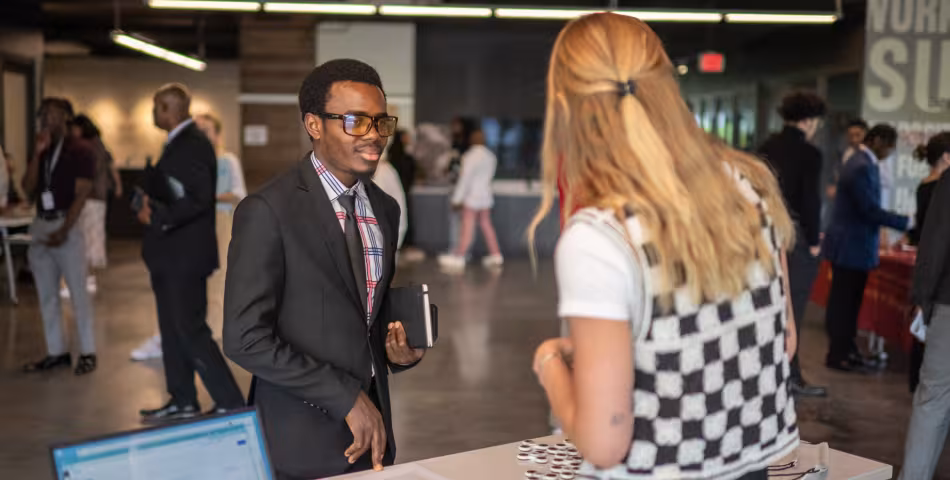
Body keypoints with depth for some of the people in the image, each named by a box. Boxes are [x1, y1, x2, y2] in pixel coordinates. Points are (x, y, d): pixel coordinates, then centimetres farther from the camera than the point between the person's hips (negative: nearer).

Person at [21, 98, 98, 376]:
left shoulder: (80, 150, -5)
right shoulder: (41, 151, 14)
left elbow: (81, 194, -10)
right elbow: (28, 187, 3)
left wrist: (64, 230, -17)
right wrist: (37, 152, -6)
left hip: (67, 224, -6)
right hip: (40, 225, 7)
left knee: (78, 292, -2)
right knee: (47, 294, 8)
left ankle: (87, 353, 4)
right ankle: (57, 352, 15)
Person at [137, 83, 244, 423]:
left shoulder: (193, 144, -17)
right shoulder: (178, 143, 15)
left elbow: (198, 198, -25)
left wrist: (158, 217, -19)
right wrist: (151, 203, 8)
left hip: (186, 255, -11)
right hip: (171, 255, 11)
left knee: (191, 330, -7)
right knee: (173, 329, 16)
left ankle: (230, 403, -1)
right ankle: (182, 402, 25)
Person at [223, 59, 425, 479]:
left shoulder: (385, 209, 7)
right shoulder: (268, 211, -14)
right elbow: (245, 338, -17)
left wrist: (396, 348, -2)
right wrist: (347, 397, -17)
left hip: (370, 432, 6)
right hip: (303, 444, -6)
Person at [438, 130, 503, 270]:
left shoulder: (471, 156, -15)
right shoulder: (491, 156, 7)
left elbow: (465, 178, -16)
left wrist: (457, 199, -12)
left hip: (472, 195, -8)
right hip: (486, 195, 8)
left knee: (467, 227, -5)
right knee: (486, 224, 13)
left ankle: (459, 256, -1)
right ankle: (495, 255, 15)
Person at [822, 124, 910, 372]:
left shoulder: (863, 162, 13)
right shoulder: (862, 167, -20)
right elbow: (871, 210, -22)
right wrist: (907, 222, -16)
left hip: (854, 245, 10)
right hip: (851, 246, -10)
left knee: (848, 302, 15)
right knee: (844, 303, -1)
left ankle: (846, 350, 23)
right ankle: (838, 356, 7)